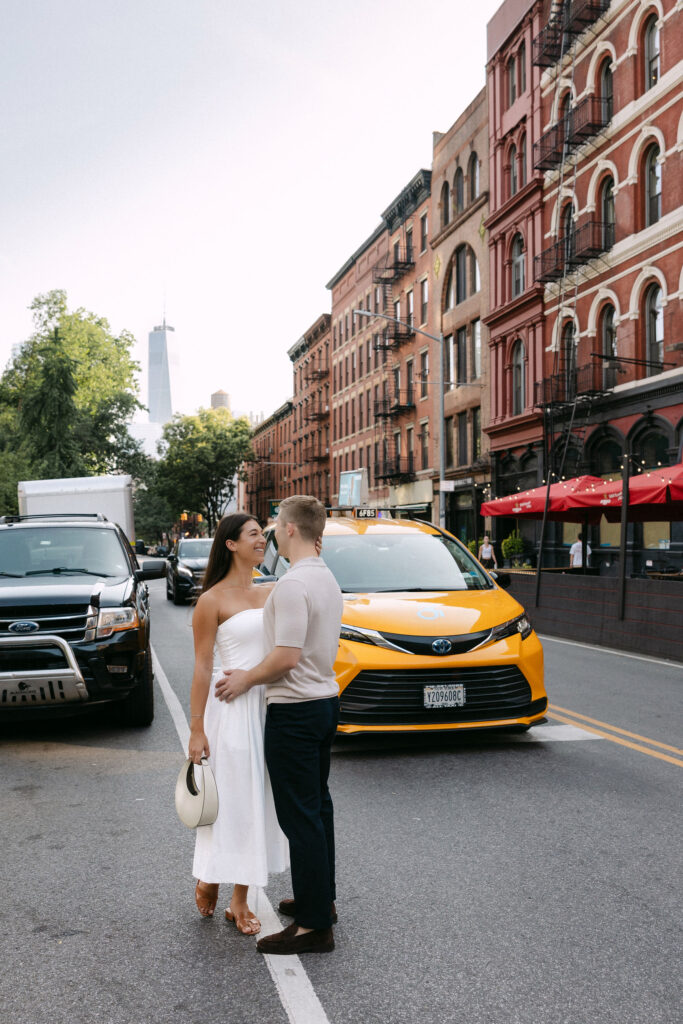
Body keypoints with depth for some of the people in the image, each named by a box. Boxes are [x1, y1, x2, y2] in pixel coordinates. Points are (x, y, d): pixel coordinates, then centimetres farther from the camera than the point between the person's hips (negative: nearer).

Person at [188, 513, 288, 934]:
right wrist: (197, 730, -10)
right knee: (229, 799, 1)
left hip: (269, 705, 6)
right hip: (231, 707, -6)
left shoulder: (271, 593, 11)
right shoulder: (212, 601, -8)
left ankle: (240, 902, 21)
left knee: (258, 800, 10)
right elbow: (202, 668, -9)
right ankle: (209, 879, 27)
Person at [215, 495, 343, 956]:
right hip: (326, 698, 10)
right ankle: (321, 898, 32)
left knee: (301, 815, -4)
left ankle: (314, 925, 3)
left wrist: (247, 679, -9)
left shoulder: (293, 584, -21)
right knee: (317, 805, 19)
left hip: (295, 710, -10)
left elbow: (286, 657, -25)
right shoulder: (328, 579, 11)